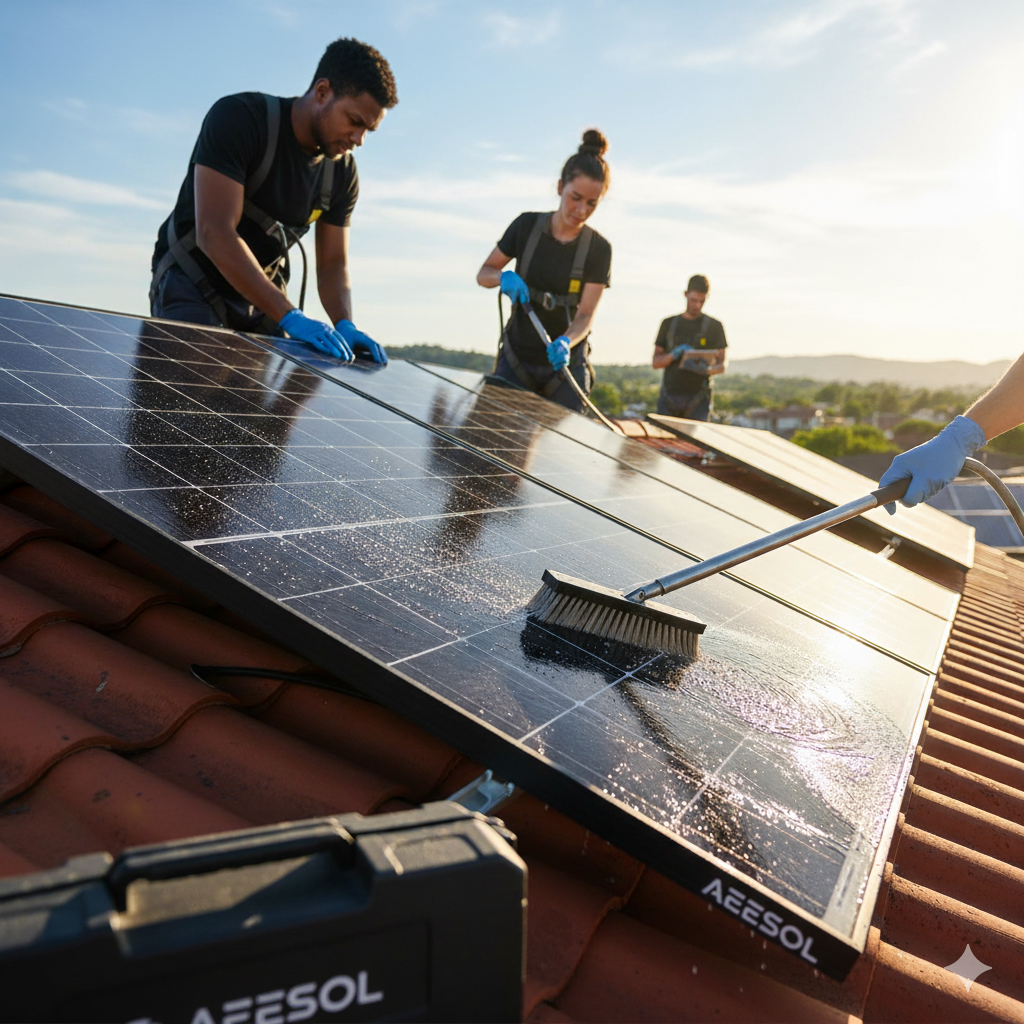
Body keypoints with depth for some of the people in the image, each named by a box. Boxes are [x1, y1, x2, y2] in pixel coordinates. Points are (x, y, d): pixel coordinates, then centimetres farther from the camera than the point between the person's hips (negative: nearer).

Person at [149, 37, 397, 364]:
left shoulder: (342, 172, -2)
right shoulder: (238, 117, -21)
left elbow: (333, 265, 0)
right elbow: (215, 234, -31)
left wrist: (345, 325, -23)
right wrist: (290, 316, -39)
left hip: (261, 299, 6)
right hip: (191, 286, -5)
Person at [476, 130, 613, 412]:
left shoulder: (598, 248, -6)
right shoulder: (527, 226, -2)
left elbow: (585, 314, -11)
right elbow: (484, 274, 6)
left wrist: (565, 342, -33)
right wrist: (504, 276, -18)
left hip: (565, 363, -1)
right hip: (515, 359, 1)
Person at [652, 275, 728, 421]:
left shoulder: (714, 326, 8)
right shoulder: (669, 324, 13)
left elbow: (723, 364, 6)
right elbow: (655, 362, 9)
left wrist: (708, 369, -18)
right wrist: (674, 355, -12)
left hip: (698, 399, -2)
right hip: (669, 397, 2)